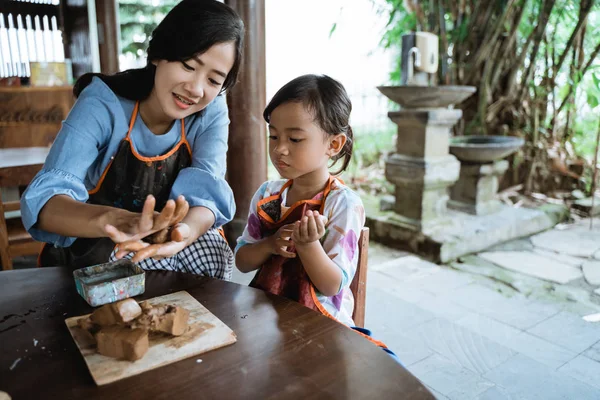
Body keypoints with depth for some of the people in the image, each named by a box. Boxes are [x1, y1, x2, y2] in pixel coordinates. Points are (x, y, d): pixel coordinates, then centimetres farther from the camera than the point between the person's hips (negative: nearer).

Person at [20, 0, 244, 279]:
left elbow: (205, 193, -26)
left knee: (211, 249, -26)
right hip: (92, 250, -1)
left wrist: (183, 231, -50)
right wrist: (116, 221, -53)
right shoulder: (104, 102, -22)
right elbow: (43, 199, -31)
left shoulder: (211, 112, -14)